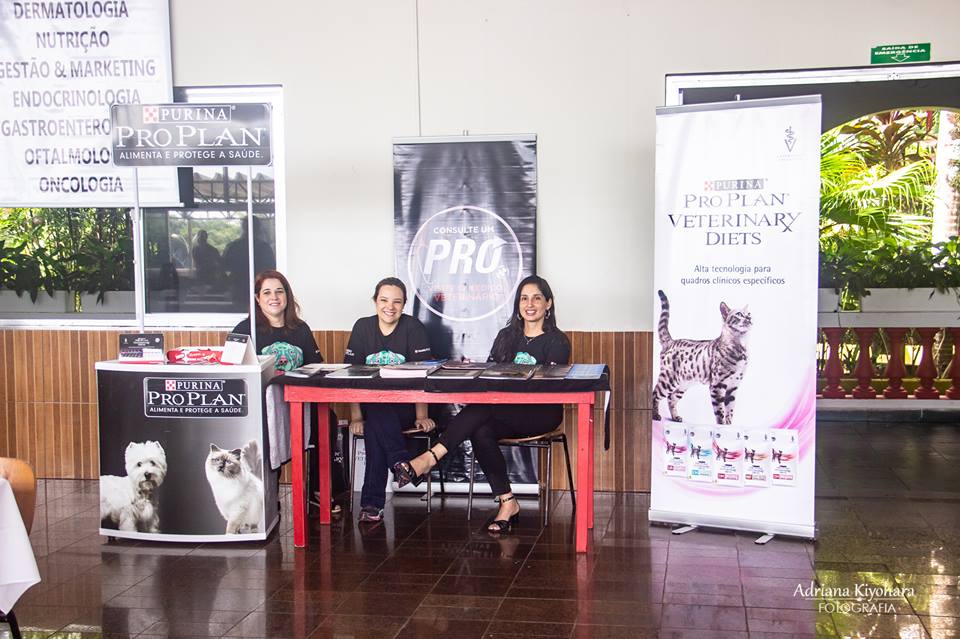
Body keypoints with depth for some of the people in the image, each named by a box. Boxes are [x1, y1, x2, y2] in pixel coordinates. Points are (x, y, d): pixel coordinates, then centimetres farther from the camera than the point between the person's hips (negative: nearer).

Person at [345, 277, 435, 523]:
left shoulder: (413, 327, -3)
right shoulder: (362, 327, 5)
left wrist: (421, 416, -21)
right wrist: (356, 417, -12)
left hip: (404, 409, -2)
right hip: (371, 407, 2)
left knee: (375, 428, -32)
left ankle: (371, 503, -30)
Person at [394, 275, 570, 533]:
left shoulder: (557, 341, 3)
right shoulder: (506, 336, 19)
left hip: (541, 413, -5)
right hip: (505, 413, 5)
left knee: (483, 407, -32)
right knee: (481, 432, -31)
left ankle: (430, 458, -37)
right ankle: (507, 503, -25)